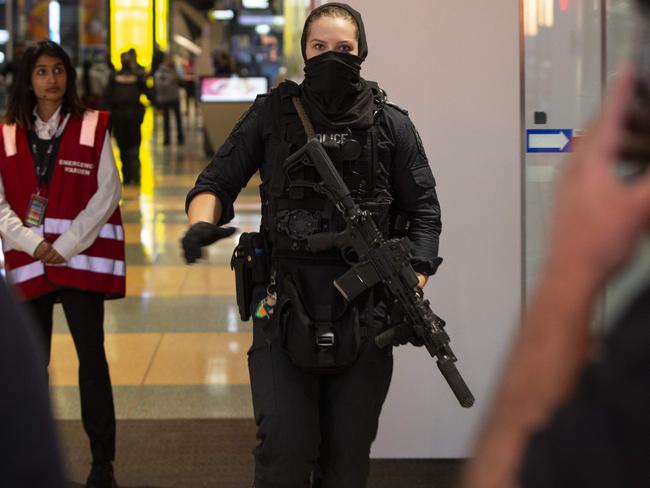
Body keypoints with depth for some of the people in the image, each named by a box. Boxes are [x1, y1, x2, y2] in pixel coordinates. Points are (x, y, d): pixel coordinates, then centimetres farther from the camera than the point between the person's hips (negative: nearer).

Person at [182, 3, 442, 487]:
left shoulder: (391, 124, 5)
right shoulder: (271, 115, 5)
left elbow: (424, 214, 5)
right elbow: (216, 184, 6)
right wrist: (201, 223, -17)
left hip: (364, 316, 1)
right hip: (285, 313, -1)